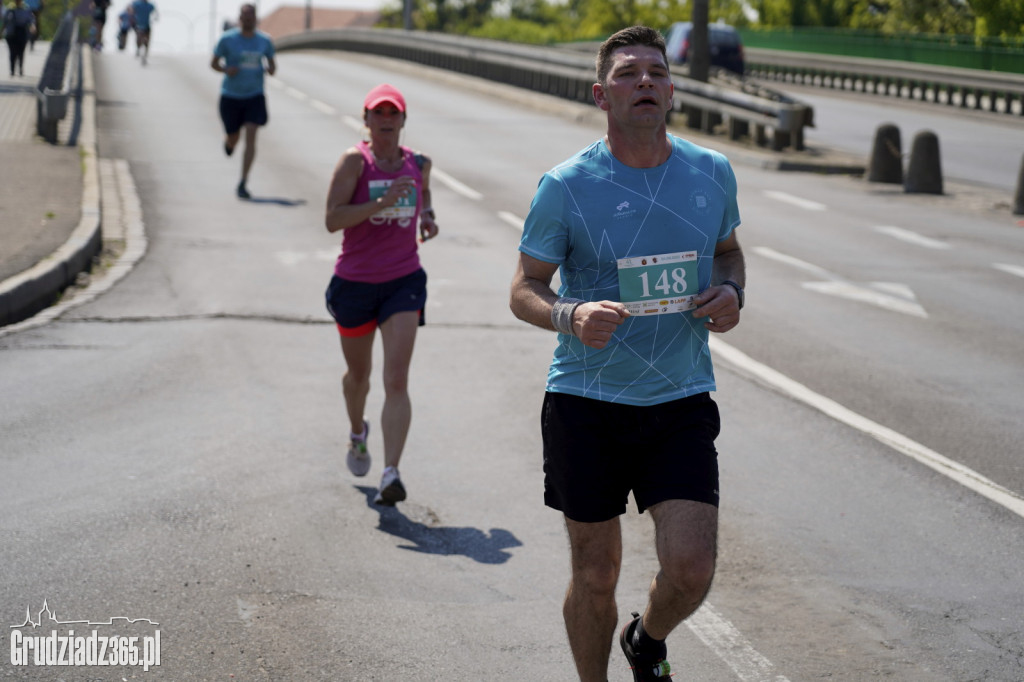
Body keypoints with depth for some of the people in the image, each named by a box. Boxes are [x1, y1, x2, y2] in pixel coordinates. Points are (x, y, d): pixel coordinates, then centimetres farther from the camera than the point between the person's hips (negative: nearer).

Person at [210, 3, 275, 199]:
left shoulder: (264, 41, 1)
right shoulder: (227, 39, -6)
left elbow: (271, 63, 14)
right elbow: (214, 63, 2)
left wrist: (271, 69, -10)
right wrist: (225, 69, -19)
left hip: (254, 96, 1)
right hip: (231, 96, -1)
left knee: (250, 137, -13)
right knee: (234, 137, 10)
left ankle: (243, 184, -10)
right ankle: (228, 142, 52)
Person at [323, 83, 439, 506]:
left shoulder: (418, 164, 2)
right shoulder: (355, 161, -10)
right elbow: (332, 220, -20)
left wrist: (428, 216, 6)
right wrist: (382, 202, -29)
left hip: (404, 282, 1)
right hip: (354, 283, -1)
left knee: (397, 380, -14)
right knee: (358, 373, 19)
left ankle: (391, 475, -19)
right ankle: (358, 433, 51)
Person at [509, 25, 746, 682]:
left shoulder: (713, 172, 4)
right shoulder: (565, 185, -6)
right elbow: (525, 289, -2)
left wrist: (731, 292, -1)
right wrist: (570, 316, -24)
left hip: (681, 405, 2)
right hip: (586, 405, -2)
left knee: (691, 570, -8)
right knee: (595, 574, 6)